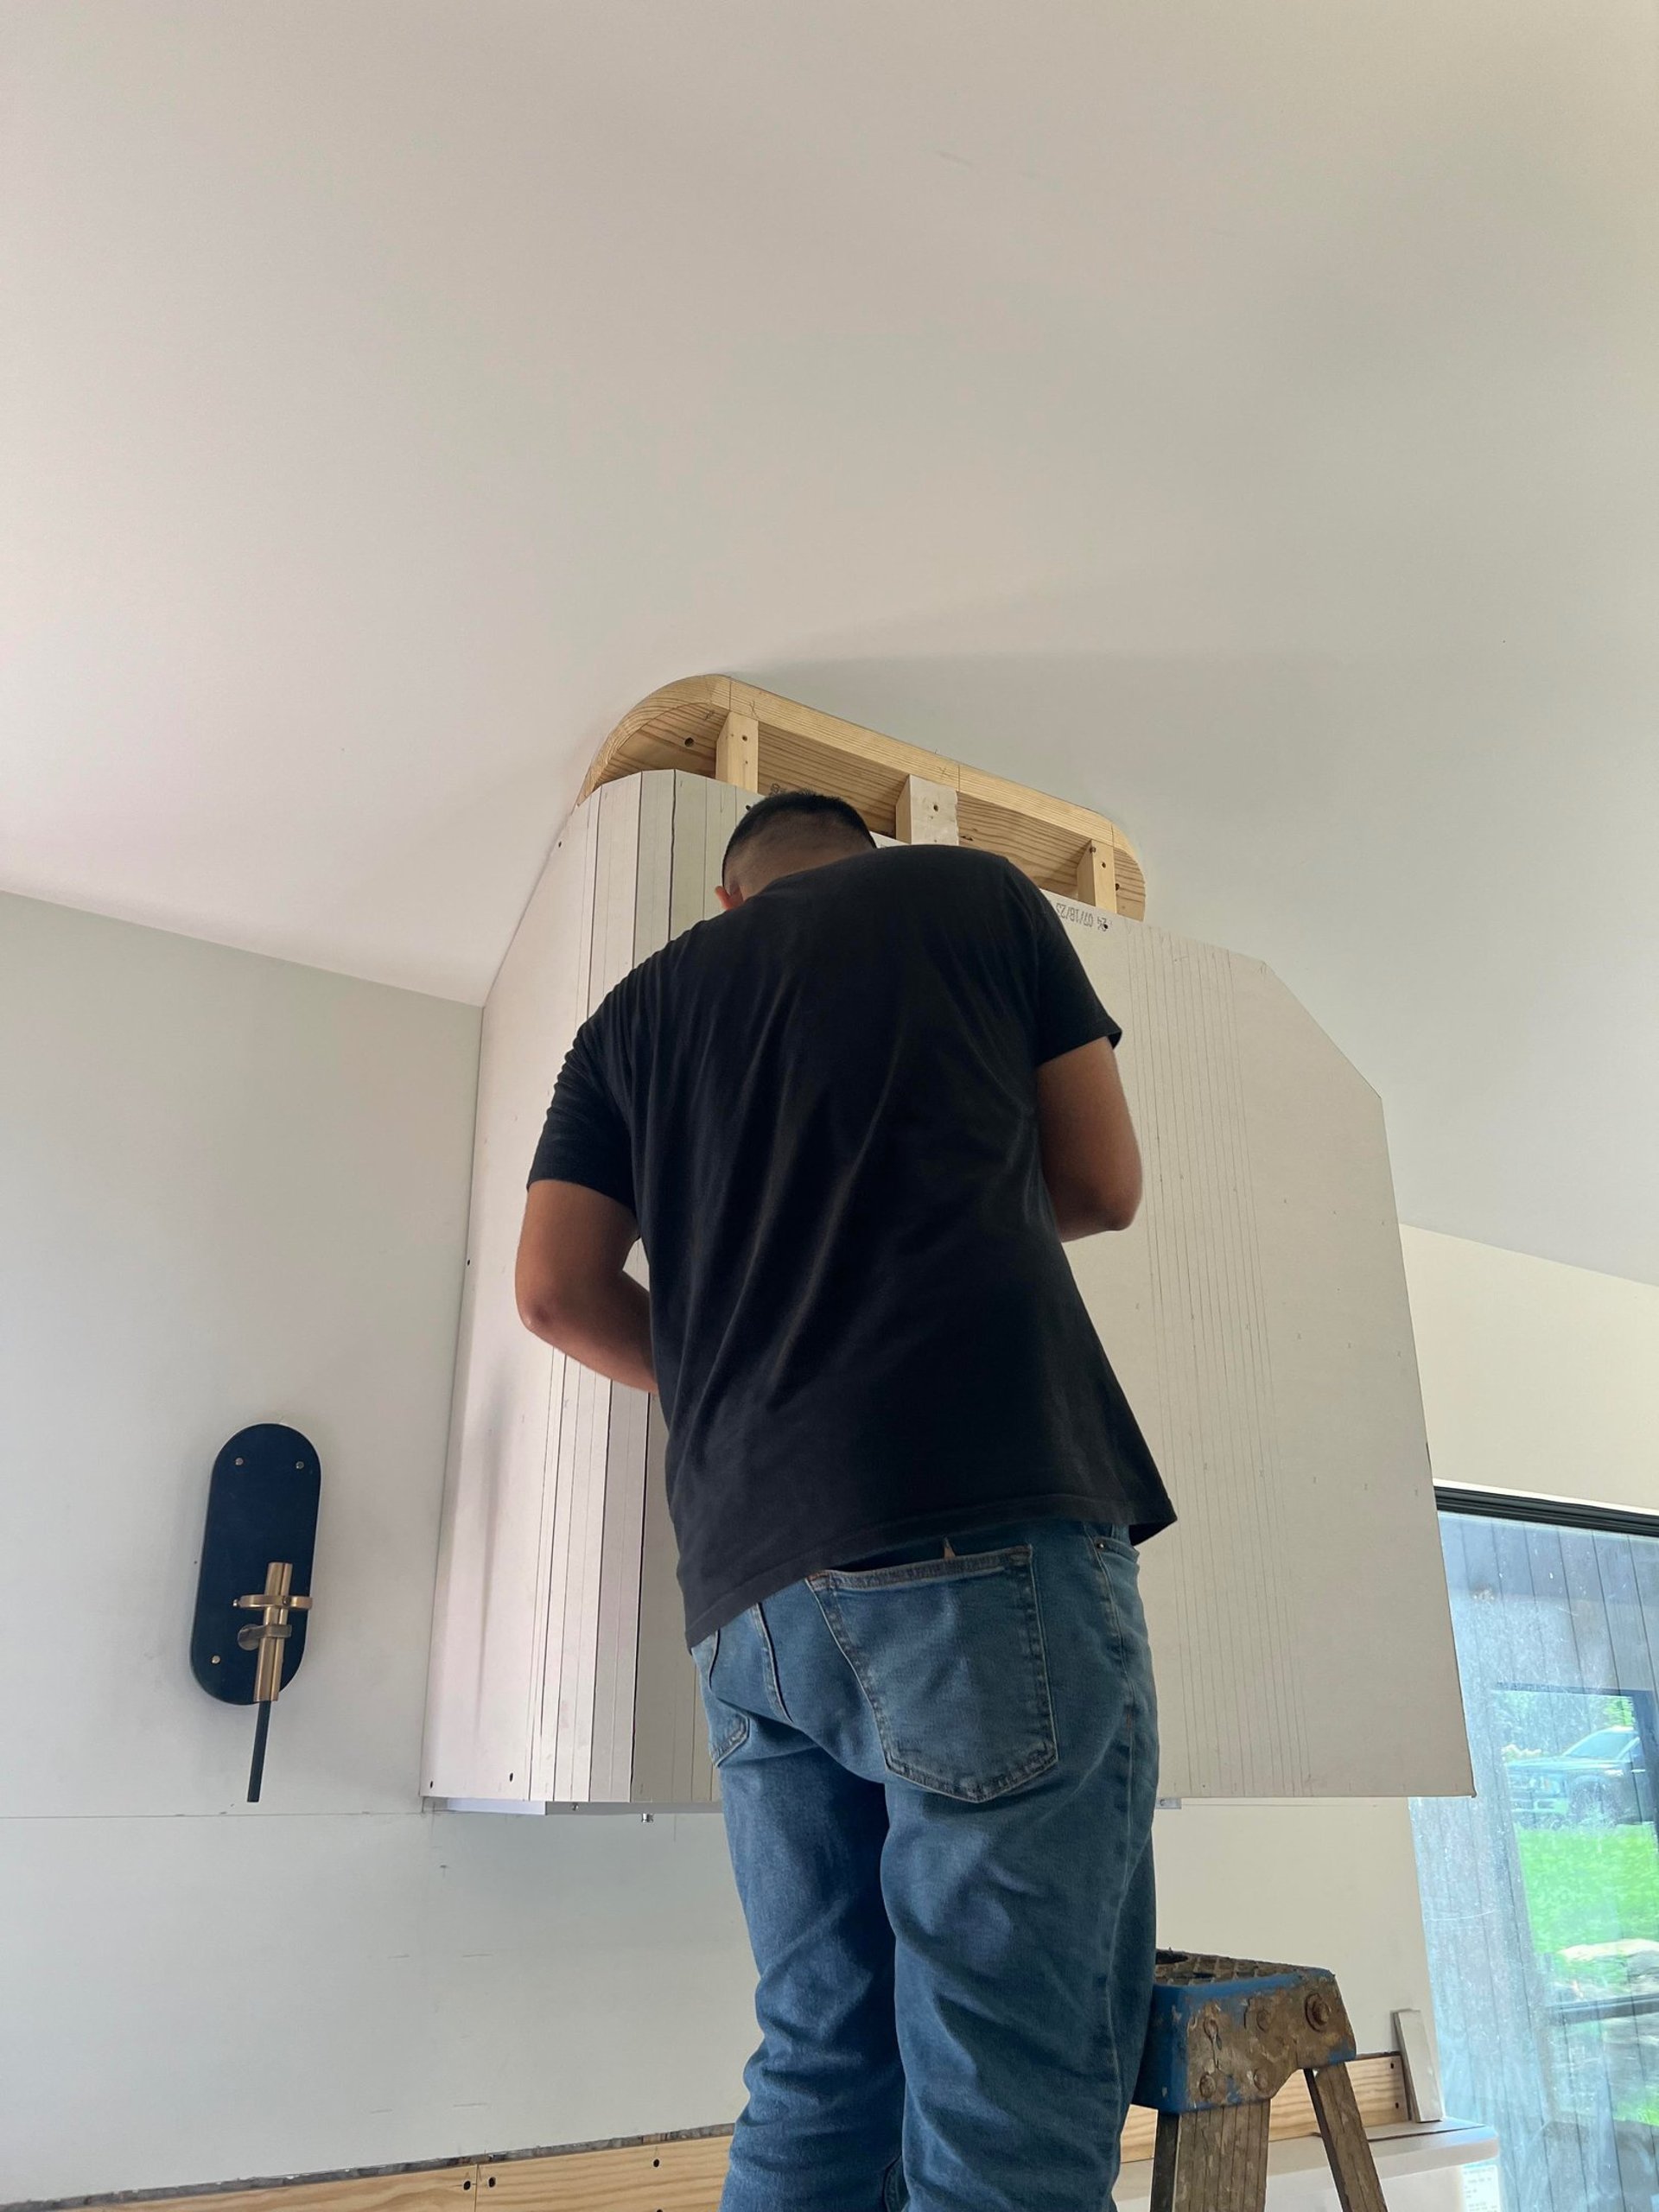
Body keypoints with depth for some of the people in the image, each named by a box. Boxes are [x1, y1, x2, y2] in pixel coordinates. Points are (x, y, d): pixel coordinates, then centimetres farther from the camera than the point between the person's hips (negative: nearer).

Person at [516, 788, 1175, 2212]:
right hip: (989, 1524, -4)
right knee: (1012, 2092, -2)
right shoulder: (977, 893, 12)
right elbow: (1105, 1188, 14)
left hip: (749, 1576, 5)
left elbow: (555, 1289, 11)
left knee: (823, 2062, 14)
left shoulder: (638, 1010, 20)